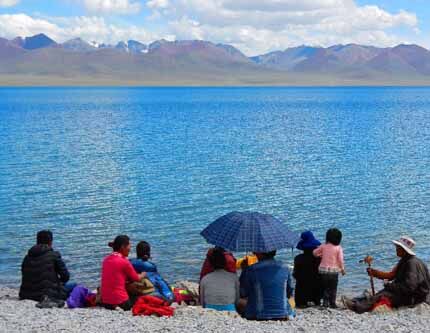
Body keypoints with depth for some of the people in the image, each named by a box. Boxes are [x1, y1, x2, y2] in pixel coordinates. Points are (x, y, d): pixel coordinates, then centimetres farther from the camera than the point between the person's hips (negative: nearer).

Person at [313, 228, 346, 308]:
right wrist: (342, 269, 3)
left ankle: (325, 302, 8)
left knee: (325, 287, 12)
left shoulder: (324, 246, 1)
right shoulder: (338, 248, -7)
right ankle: (332, 303, 8)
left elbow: (315, 252, 9)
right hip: (334, 270, -2)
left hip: (323, 269, 3)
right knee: (333, 288, 8)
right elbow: (340, 260, -9)